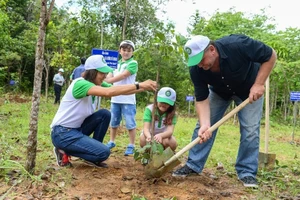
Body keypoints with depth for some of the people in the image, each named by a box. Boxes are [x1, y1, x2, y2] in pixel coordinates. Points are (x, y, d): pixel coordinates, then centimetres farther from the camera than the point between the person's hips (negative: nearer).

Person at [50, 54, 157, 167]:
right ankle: (64, 151, 1)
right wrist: (139, 85, -36)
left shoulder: (98, 85, 4)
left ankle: (94, 150, 6)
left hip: (76, 128, 9)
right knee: (104, 152, -16)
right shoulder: (80, 84, -23)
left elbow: (120, 90, -4)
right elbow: (108, 92, -38)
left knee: (104, 114, -6)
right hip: (62, 133, -9)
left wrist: (144, 87, -19)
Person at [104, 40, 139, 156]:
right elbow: (110, 76, 6)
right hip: (115, 98, 6)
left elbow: (123, 76, -18)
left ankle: (131, 146, 10)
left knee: (130, 123, -1)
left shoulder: (133, 63, -5)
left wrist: (107, 81, -19)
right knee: (113, 122, 16)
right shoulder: (116, 63, 15)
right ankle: (111, 142, 31)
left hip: (128, 99, -6)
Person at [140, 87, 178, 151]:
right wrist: (149, 136, -57)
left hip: (164, 136, 1)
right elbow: (146, 128, -32)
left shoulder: (172, 114, -18)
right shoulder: (149, 109, -22)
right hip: (149, 134, 0)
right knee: (143, 138, -35)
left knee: (172, 143, -32)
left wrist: (161, 135, -57)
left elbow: (170, 131, -32)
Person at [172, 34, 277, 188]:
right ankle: (193, 165, 9)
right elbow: (202, 99, -24)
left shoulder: (237, 45, -40)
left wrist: (258, 84, -31)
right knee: (202, 126, -3)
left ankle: (247, 172, 5)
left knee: (250, 129, -10)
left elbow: (271, 55, -26)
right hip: (218, 91, 3)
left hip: (249, 89, -2)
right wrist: (205, 125, -39)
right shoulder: (196, 69, -29)